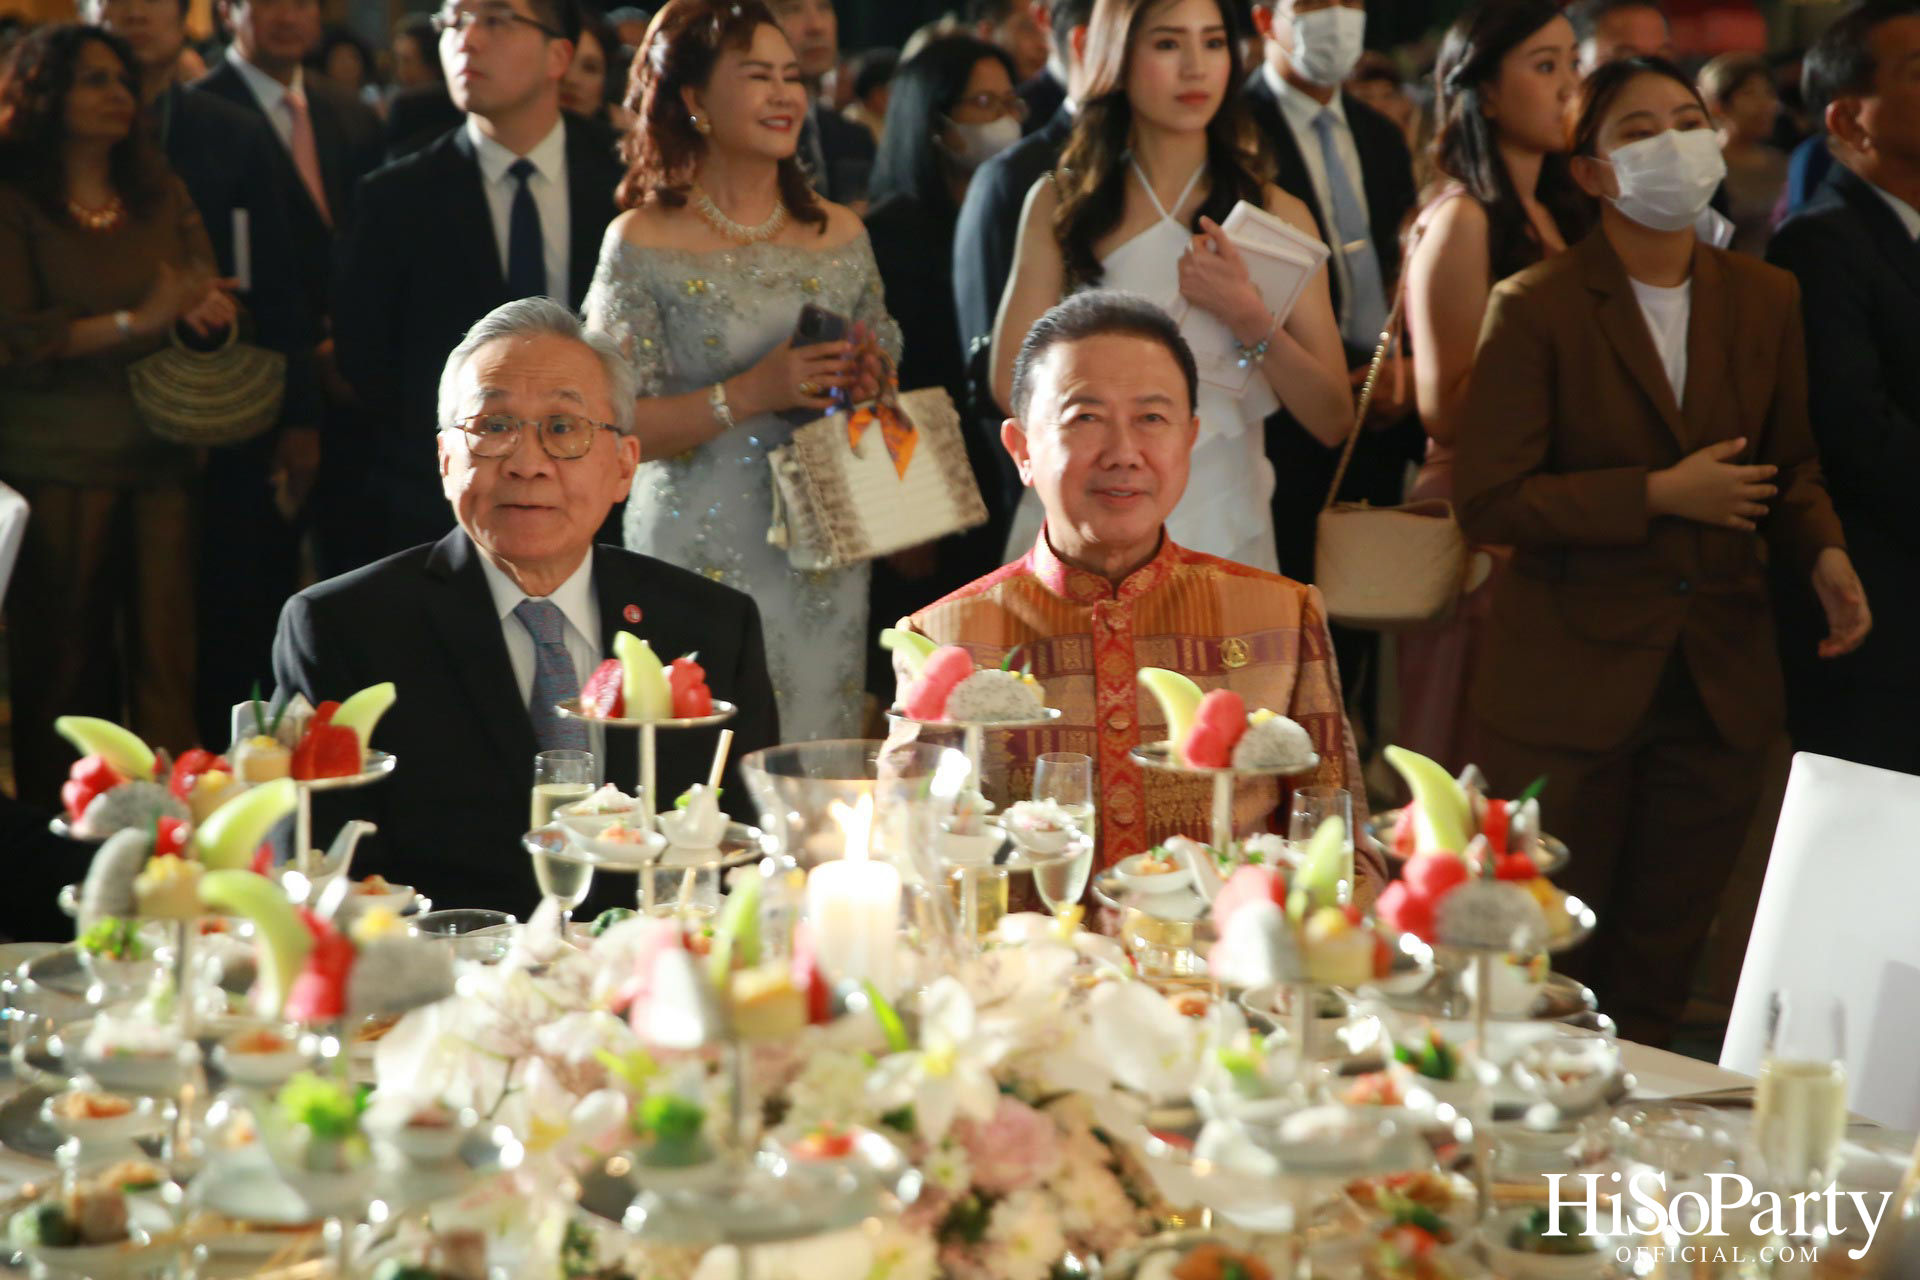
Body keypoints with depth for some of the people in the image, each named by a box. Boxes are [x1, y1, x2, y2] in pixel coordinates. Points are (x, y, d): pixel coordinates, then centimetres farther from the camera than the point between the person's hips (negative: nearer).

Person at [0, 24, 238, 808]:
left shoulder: (159, 195, 15)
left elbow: (209, 290, 10)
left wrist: (206, 308, -14)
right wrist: (134, 323, -19)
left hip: (159, 457, 4)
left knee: (167, 653, -1)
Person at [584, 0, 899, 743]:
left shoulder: (840, 236, 8)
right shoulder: (643, 244, -5)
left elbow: (880, 383, 19)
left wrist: (866, 388, -4)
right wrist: (748, 394, -19)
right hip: (700, 556, -4)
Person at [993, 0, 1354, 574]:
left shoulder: (1277, 214, 0)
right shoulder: (1060, 203, 1)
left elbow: (1333, 421, -5)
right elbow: (1013, 384, -10)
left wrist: (1250, 320, -22)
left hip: (1220, 527, 0)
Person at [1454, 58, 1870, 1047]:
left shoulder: (1765, 300, 7)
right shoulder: (1536, 309, -8)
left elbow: (1790, 463, 16)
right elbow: (1489, 500, -13)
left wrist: (1821, 553, -5)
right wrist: (1658, 496, -17)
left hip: (1720, 687, 4)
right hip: (1569, 689, -4)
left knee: (1659, 977, 12)